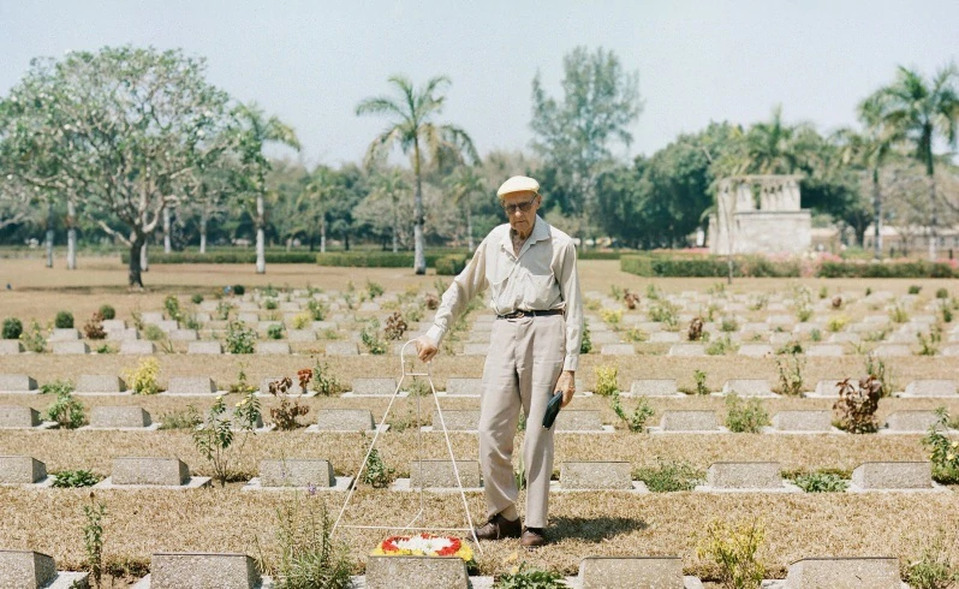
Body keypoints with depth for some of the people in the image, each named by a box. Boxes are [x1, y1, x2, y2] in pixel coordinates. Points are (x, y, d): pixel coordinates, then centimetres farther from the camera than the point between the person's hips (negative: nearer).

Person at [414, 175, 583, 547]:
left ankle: (535, 524, 7)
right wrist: (435, 333, 14)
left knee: (538, 433, -1)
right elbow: (462, 288, 22)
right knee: (491, 431, -1)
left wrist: (569, 367, -5)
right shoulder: (495, 241, 13)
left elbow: (573, 309, 1)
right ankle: (503, 516, 12)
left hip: (544, 331, -4)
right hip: (504, 334, 4)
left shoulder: (559, 244, 2)